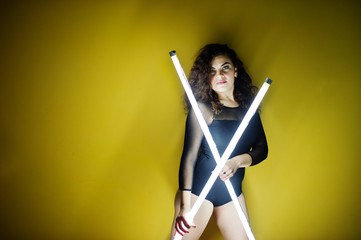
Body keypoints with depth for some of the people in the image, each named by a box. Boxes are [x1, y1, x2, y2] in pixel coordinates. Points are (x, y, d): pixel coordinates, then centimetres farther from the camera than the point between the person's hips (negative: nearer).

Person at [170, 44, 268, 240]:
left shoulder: (248, 106, 4)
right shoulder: (203, 108, -12)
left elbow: (262, 149, 4)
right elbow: (189, 156, -15)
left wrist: (238, 161, -18)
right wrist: (185, 206, -19)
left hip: (233, 193, 5)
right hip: (198, 189, -5)